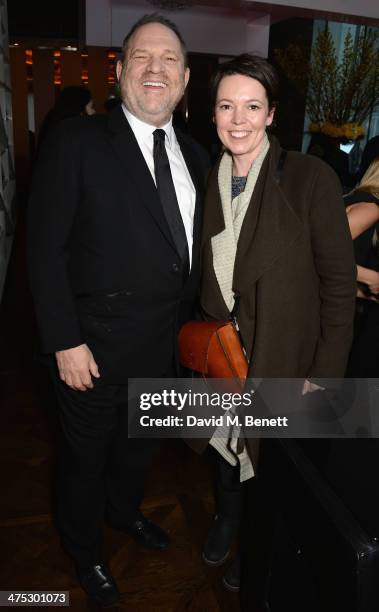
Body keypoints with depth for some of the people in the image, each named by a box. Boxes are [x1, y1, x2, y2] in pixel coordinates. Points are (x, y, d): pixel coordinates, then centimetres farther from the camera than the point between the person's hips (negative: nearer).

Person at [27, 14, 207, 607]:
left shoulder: (190, 153, 5)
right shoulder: (76, 142, -13)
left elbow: (189, 248, 9)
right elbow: (45, 248, -15)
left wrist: (188, 321, 7)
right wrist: (65, 342, -17)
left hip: (165, 343, 6)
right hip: (97, 347, -5)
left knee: (140, 444, 26)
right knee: (86, 456, 17)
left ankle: (124, 510, 57)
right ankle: (84, 548, 46)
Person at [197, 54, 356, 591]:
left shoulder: (311, 178, -17)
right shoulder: (209, 181, -1)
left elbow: (339, 281, -14)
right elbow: (208, 274, 8)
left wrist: (325, 374, -14)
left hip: (284, 361, -4)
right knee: (225, 444, 24)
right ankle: (227, 518, 56)